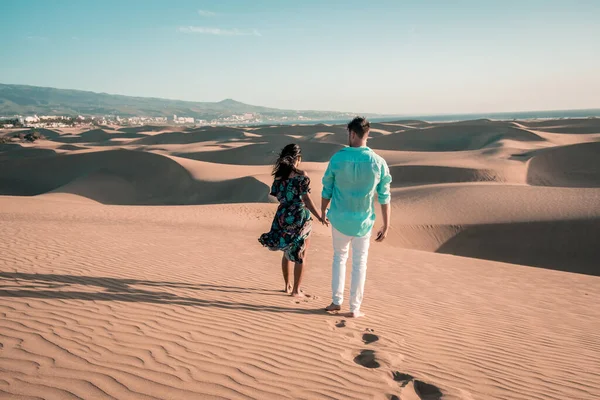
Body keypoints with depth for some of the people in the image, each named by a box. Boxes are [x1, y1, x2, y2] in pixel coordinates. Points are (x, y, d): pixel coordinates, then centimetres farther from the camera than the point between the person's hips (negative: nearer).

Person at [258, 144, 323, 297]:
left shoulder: (278, 175, 2)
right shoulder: (301, 175, -13)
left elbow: (277, 196, 7)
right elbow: (307, 200, -17)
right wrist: (320, 217, -13)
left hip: (283, 217, 5)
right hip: (300, 218, -5)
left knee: (287, 252, 22)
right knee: (300, 255, 10)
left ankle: (287, 286, 32)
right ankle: (296, 290, 16)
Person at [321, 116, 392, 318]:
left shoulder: (337, 159, -11)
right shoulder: (378, 163, -9)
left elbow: (327, 190, -2)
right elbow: (384, 197, -6)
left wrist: (323, 212, 14)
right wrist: (386, 225, 2)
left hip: (339, 218, 0)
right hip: (363, 221, 0)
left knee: (339, 257, 20)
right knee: (359, 262, 13)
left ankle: (336, 301, 21)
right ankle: (355, 308, 17)